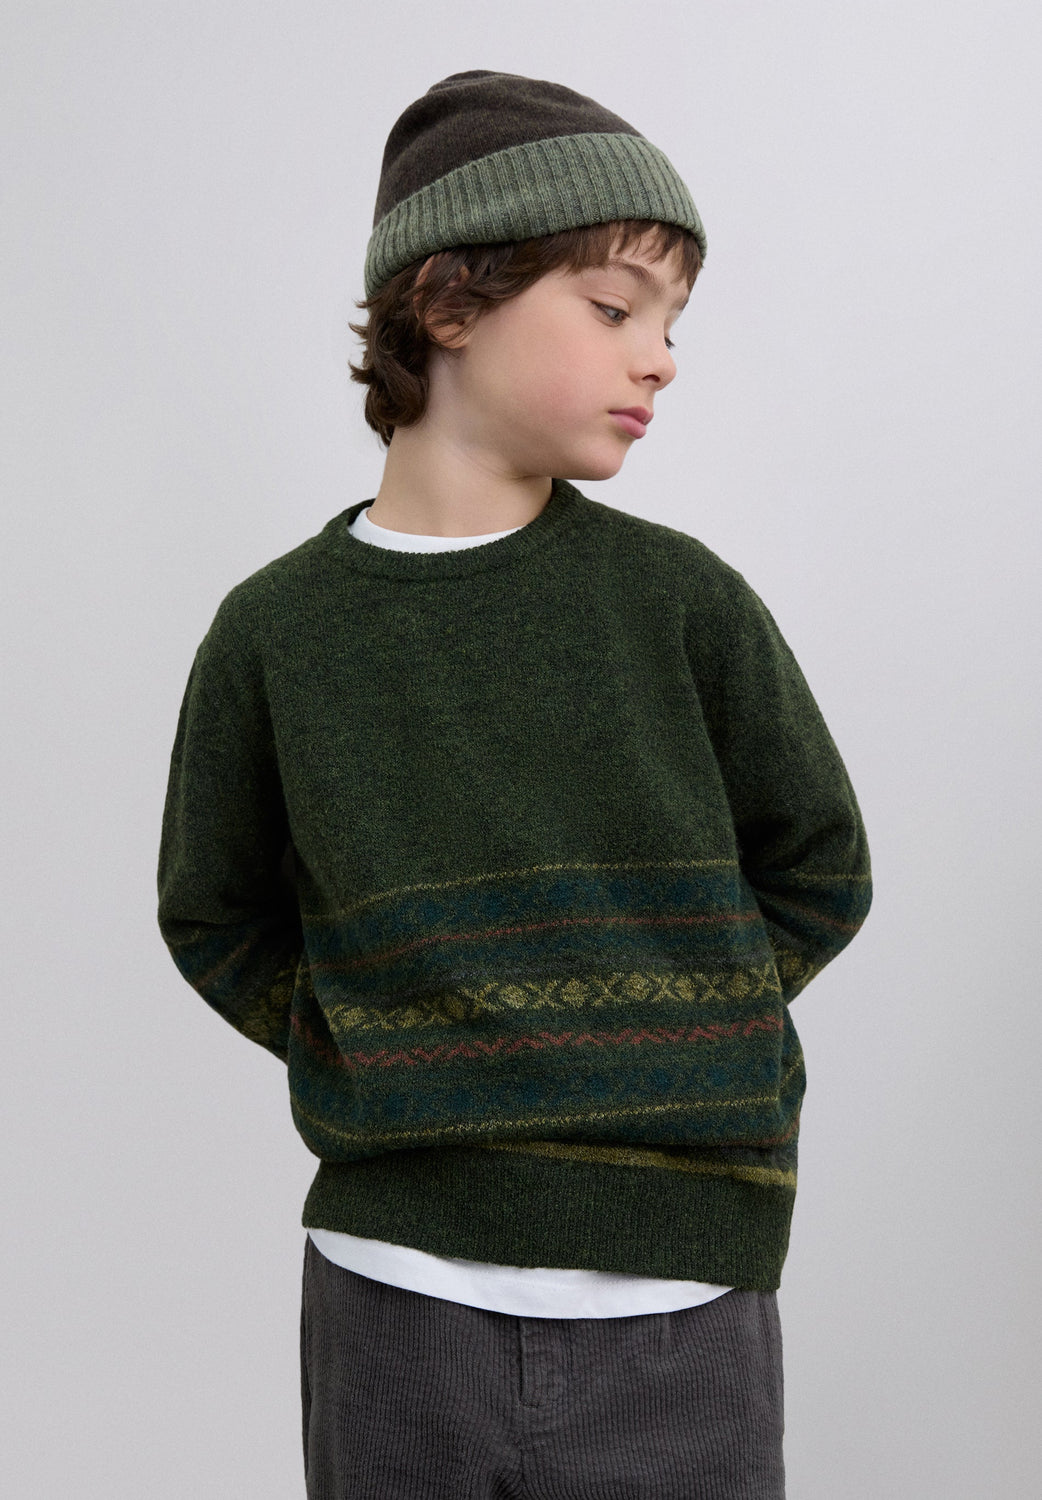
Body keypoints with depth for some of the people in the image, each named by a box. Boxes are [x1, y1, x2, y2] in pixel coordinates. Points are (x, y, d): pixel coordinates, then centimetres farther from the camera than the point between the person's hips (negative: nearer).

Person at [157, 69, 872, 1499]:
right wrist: (380, 1061, 0)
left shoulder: (680, 602, -1)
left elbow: (817, 873, 8)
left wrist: (663, 1039, 0)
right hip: (393, 1290, 0)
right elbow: (218, 923, 11)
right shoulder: (278, 633, -1)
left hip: (674, 1293, 0)